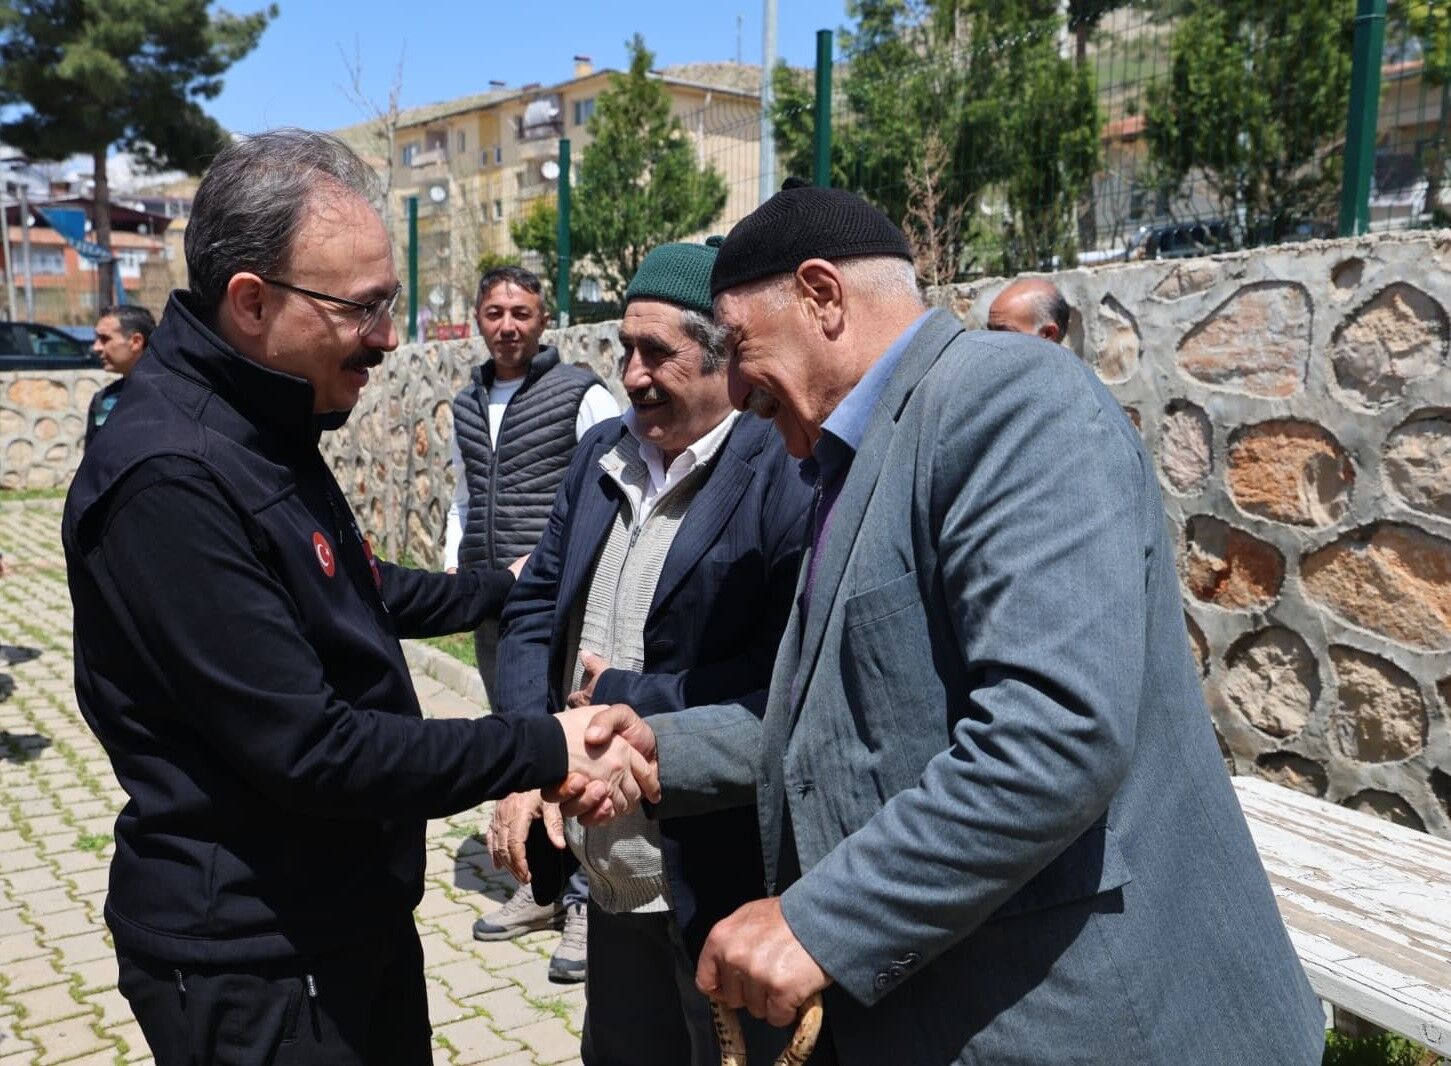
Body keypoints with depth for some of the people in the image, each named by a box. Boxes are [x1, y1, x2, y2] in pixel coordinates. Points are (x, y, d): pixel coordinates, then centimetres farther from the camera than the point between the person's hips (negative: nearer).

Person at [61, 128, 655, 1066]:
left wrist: (506, 589, 27)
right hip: (255, 963, -9)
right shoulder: (171, 479, -27)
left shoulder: (263, 432, 5)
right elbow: (305, 750, -27)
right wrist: (546, 753, -22)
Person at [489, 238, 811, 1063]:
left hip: (725, 875, -7)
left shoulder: (789, 474, -18)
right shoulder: (602, 453, 6)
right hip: (608, 868, 8)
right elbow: (536, 604, 8)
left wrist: (628, 702, -17)